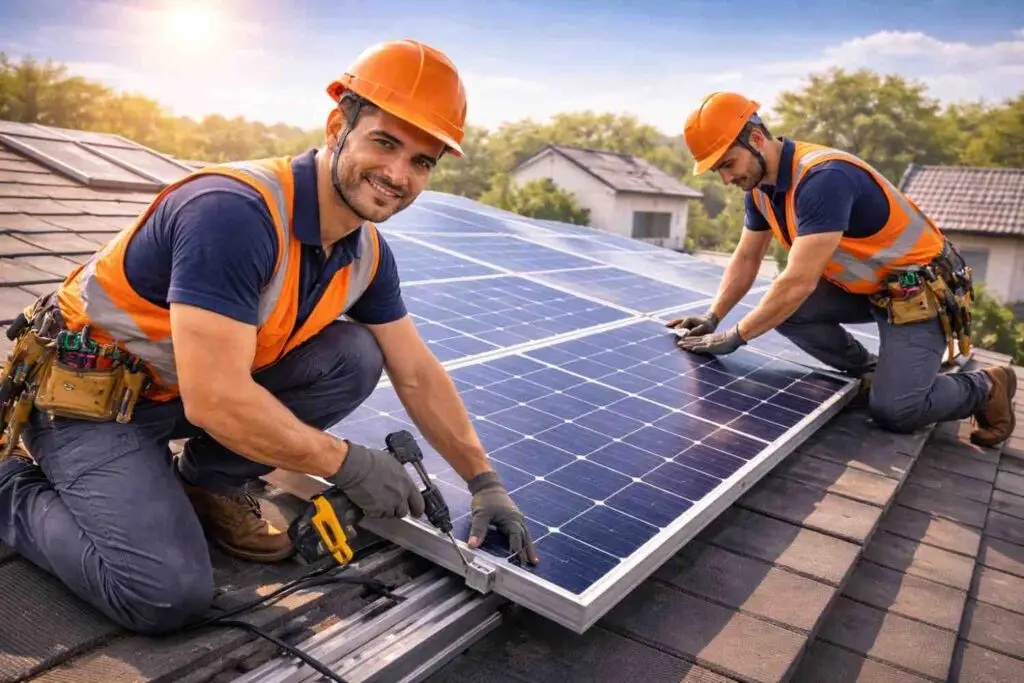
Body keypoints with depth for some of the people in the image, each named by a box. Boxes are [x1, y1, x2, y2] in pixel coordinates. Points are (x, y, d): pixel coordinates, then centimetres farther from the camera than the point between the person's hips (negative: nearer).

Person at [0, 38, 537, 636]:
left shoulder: (367, 253, -6)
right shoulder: (234, 212, -32)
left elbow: (418, 375, 1)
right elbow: (216, 402, -33)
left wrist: (485, 481, -1)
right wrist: (350, 463, -23)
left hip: (196, 387, 7)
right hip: (89, 397, -7)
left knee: (354, 357, -10)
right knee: (168, 596, -20)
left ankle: (209, 482, 7)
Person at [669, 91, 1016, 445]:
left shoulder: (823, 177, -32)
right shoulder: (761, 184, -3)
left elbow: (799, 283, -35)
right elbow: (746, 260, 5)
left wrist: (734, 337, -28)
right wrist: (712, 317, -7)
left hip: (920, 288, -9)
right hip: (863, 284, 9)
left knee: (893, 410, -20)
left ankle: (986, 388, 11)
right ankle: (873, 371, 8)